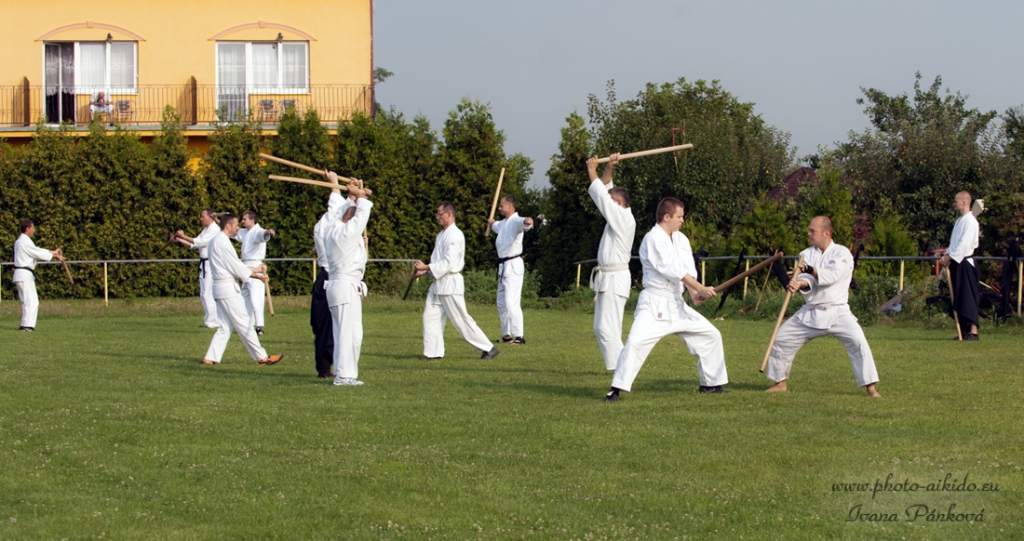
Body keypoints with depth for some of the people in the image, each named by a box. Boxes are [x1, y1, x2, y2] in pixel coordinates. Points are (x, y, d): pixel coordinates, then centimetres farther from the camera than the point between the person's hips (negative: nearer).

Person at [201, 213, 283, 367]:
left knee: (224, 326, 10)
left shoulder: (215, 240, 16)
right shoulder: (222, 242, -15)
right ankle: (262, 357, 2)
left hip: (219, 286, 10)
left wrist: (254, 270, 14)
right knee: (243, 324, -3)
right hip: (228, 287, -10)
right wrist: (257, 275, -1)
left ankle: (211, 357, 4)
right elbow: (236, 267, -13)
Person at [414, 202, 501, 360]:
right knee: (430, 316, 5)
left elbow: (448, 263, -23)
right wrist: (423, 271, 6)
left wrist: (425, 268, -20)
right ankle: (434, 352, 10)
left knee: (461, 320, -7)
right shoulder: (442, 234, 14)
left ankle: (488, 348, 0)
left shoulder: (455, 236, -16)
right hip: (438, 283, 10)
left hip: (450, 284, -10)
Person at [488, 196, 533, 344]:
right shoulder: (503, 223, 17)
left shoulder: (515, 221, -14)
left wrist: (527, 222, -64)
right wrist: (492, 224, 64)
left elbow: (522, 223, -40)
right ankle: (507, 335, 24)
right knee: (501, 302, 16)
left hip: (513, 265, -10)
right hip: (503, 265, 10)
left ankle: (518, 336, -18)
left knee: (511, 302, -17)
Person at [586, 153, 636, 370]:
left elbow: (602, 197, -15)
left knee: (608, 328, -13)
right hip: (608, 279, 10)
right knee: (601, 328, 11)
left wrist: (592, 172, -6)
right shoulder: (618, 216, 13)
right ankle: (620, 366, 12)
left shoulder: (624, 218, -13)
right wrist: (608, 169, 7)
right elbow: (605, 192, 19)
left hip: (615, 279, -10)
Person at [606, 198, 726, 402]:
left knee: (710, 335, 13)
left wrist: (694, 293, -19)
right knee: (636, 341, -26)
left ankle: (711, 383, 27)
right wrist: (700, 289, -21)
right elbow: (673, 270, -21)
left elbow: (688, 270, 0)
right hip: (654, 303, -8)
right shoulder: (653, 239, -15)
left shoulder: (681, 239, 10)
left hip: (677, 304, 8)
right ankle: (616, 390, -19)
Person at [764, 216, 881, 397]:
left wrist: (810, 270, -39)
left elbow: (832, 275, -25)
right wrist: (799, 284, -34)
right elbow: (806, 280, -10)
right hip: (810, 312, 5)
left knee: (858, 342, -23)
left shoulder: (842, 253, -7)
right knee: (782, 339, 3)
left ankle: (870, 387, -14)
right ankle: (780, 383, 21)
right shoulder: (806, 254, 6)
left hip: (837, 312, -5)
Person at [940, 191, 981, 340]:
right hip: (957, 263, 10)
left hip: (965, 263, -10)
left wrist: (951, 256, -17)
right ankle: (964, 330, 14)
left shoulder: (970, 221, -13)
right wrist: (947, 255, 5)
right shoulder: (960, 221, 17)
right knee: (959, 298, 10)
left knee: (968, 297, -11)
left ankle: (973, 331, -13)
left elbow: (965, 243, -20)